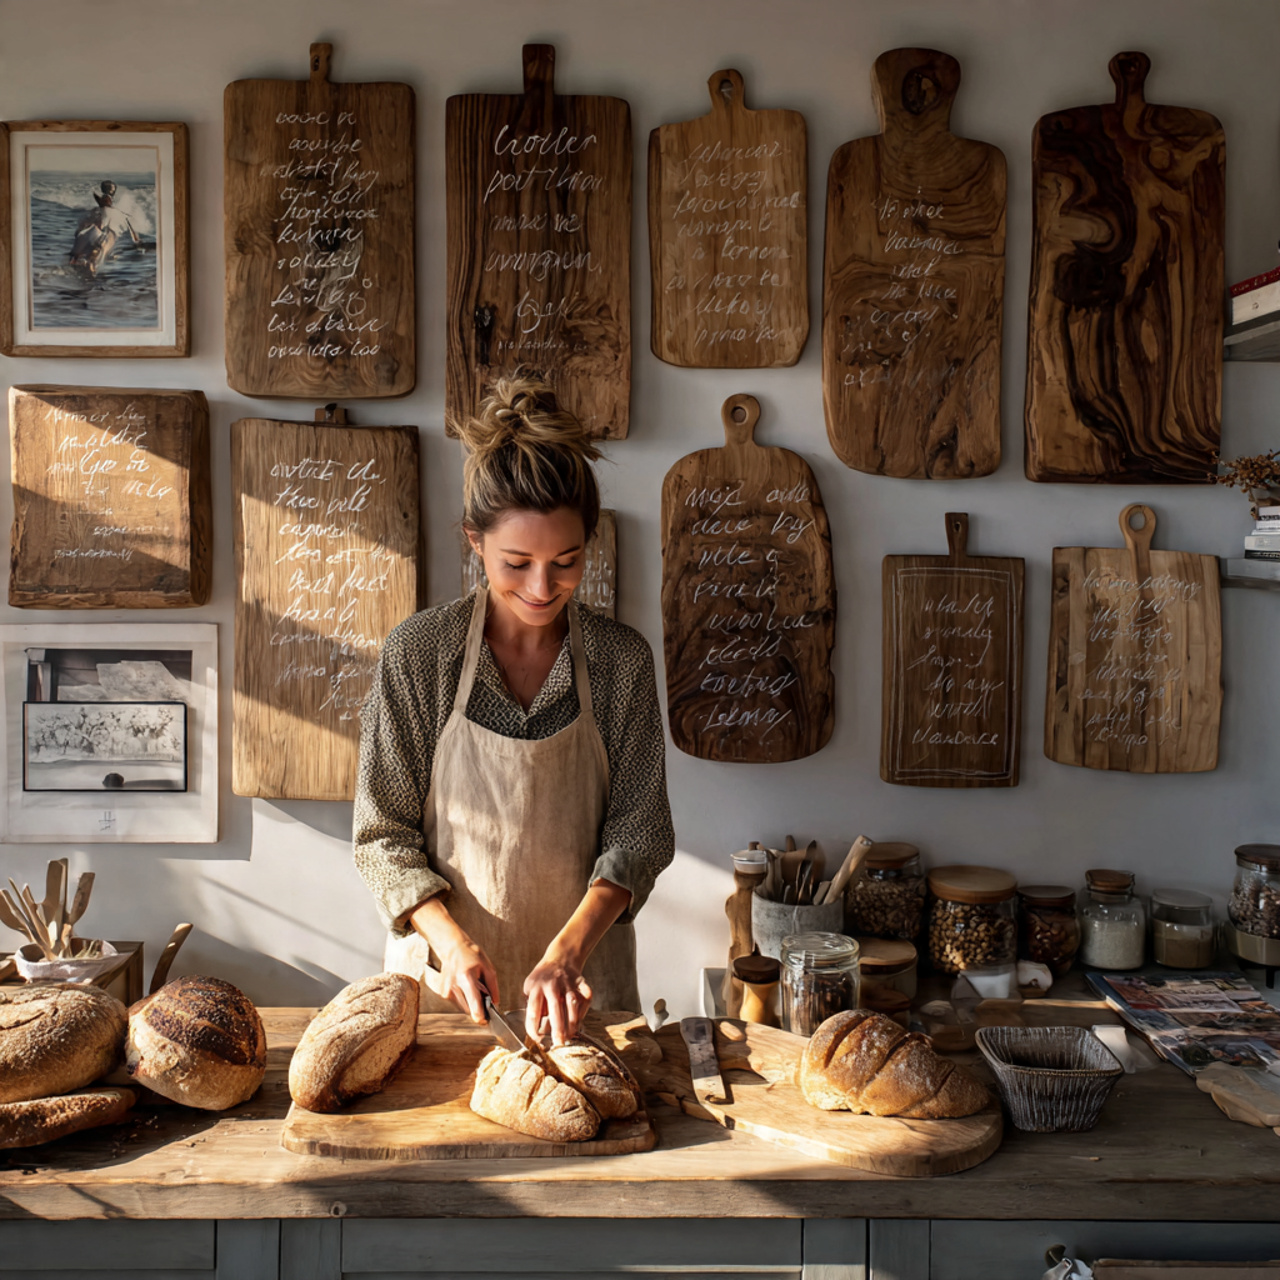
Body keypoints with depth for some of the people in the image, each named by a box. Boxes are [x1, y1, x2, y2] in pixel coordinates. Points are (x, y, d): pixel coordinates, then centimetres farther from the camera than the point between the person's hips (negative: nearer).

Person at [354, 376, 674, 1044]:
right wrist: (450, 939, -20)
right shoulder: (416, 654, -12)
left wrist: (568, 949, -21)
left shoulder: (621, 659, -9)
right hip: (442, 972, -1)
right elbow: (384, 834, -6)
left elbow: (639, 833, -7)